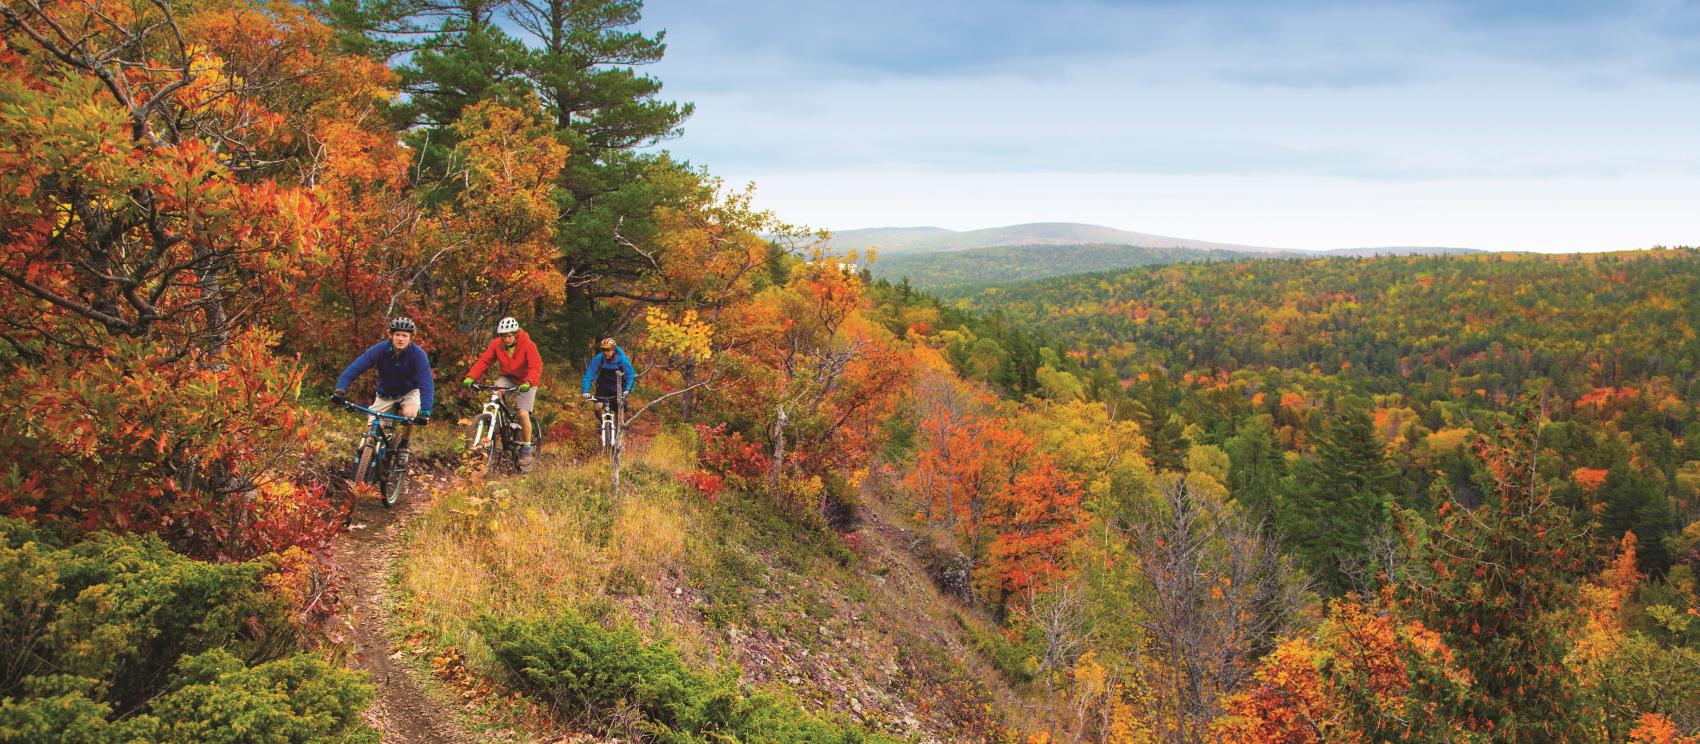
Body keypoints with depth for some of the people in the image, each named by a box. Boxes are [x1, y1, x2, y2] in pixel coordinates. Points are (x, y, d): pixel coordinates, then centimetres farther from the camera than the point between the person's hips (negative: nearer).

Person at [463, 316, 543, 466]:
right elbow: (483, 361, -14)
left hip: (525, 382, -3)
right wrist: (470, 377, -31)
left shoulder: (528, 345, -22)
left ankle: (526, 449, 1)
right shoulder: (497, 344, -12)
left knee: (523, 414, -15)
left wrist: (528, 383, -49)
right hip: (508, 379, 3)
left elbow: (536, 367, -30)